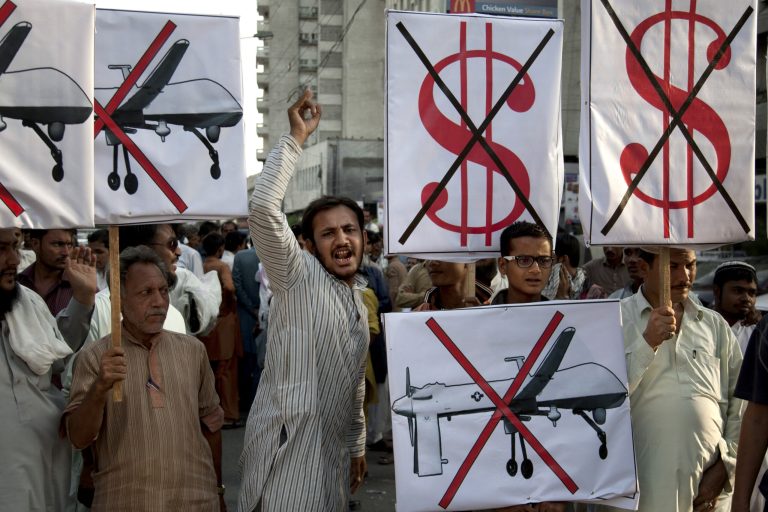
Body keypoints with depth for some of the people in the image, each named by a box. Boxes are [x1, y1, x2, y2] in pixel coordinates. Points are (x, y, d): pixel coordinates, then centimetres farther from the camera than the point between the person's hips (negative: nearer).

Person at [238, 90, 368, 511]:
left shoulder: (358, 298, 16)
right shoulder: (298, 276, -7)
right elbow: (263, 208, -24)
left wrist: (357, 445, 24)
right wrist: (296, 137, -20)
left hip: (333, 449, 8)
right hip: (287, 446, -8)